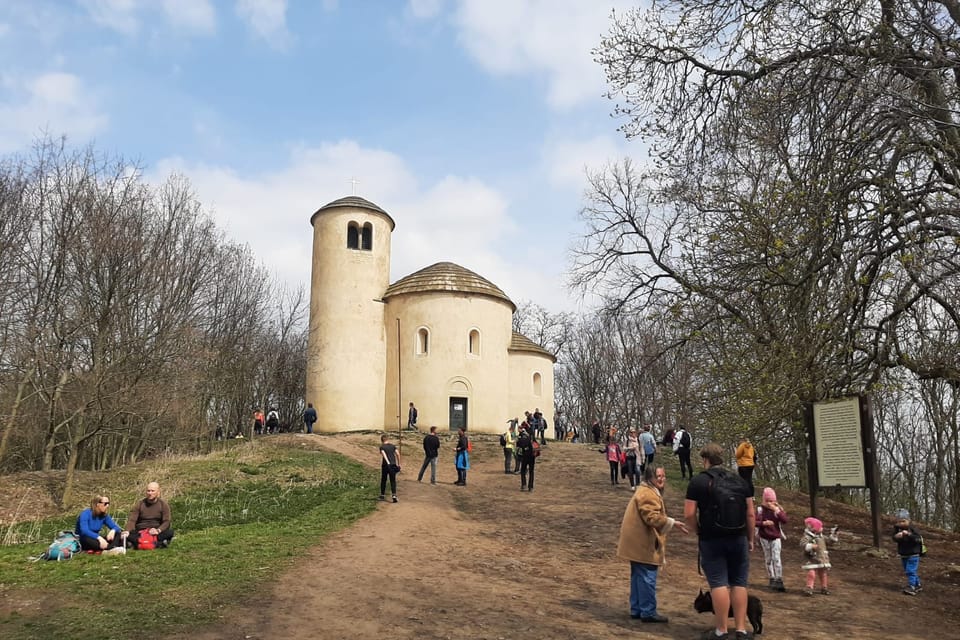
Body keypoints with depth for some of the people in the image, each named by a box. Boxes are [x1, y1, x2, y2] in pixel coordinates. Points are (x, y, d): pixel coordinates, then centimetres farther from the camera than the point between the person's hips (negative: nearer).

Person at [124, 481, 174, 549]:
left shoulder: (163, 504, 2)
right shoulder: (139, 504, 3)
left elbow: (166, 521, -6)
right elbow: (131, 520, -8)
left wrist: (158, 530, -26)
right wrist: (127, 531, -28)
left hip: (156, 532, -1)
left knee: (170, 532, -32)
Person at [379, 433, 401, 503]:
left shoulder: (382, 447, -2)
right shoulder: (393, 446, 8)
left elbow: (383, 454, -19)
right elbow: (397, 454, 1)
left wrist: (388, 462, -31)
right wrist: (398, 464, 7)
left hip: (385, 465, -2)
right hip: (393, 465, 2)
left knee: (383, 480, 15)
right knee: (393, 481, 3)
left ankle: (382, 495, 26)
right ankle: (394, 495, -13)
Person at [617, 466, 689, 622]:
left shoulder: (649, 491, 18)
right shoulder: (647, 494, -18)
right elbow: (653, 518, -27)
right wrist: (673, 523, -29)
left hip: (638, 543, 11)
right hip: (642, 544, -11)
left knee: (638, 577, 15)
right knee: (647, 578, -5)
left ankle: (636, 609, 23)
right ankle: (648, 612, 0)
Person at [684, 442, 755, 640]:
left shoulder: (698, 482, -6)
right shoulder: (740, 481, 7)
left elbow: (689, 515, -11)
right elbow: (751, 514, 6)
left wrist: (699, 532, 5)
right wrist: (750, 538, 15)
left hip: (711, 540, -3)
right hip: (738, 539, 4)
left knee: (718, 583, -2)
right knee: (739, 583, 8)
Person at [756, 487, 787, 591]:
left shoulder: (778, 509, -2)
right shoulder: (760, 509, -6)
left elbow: (785, 520, -14)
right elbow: (755, 522, -8)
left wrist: (777, 510, -21)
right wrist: (763, 523, -23)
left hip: (776, 537, -1)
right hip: (764, 537, 1)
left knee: (776, 558, -11)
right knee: (768, 559, 10)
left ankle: (779, 581, -9)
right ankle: (772, 579, 22)